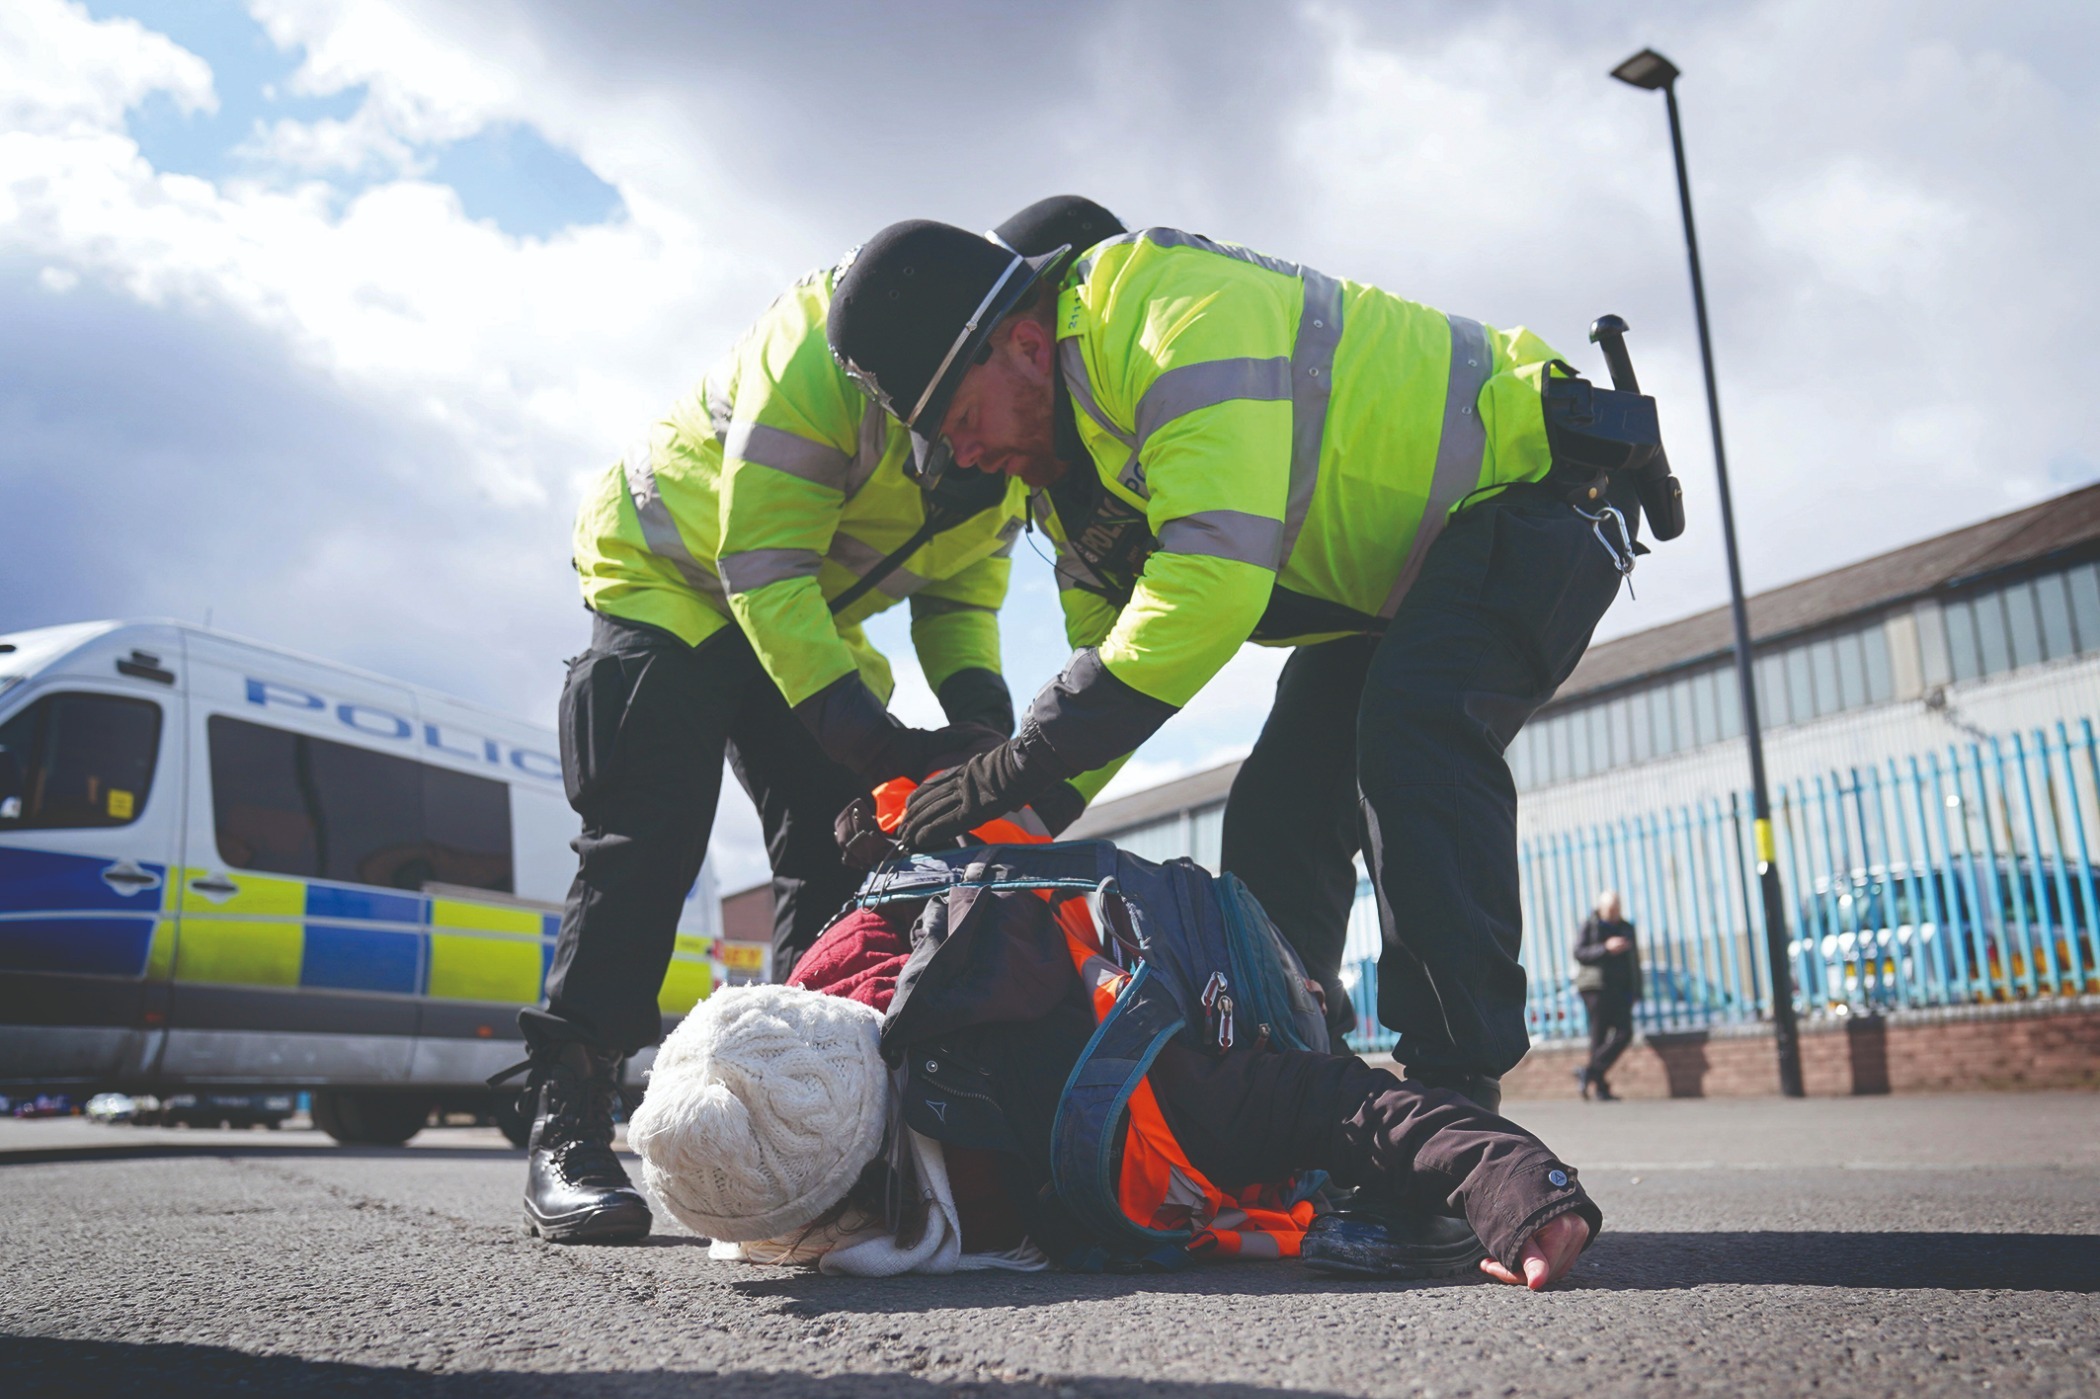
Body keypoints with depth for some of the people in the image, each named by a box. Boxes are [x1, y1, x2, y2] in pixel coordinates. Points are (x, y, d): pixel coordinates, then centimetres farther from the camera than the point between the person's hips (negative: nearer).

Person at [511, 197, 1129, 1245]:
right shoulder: (835, 335, -31)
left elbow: (960, 595, -1)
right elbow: (761, 566, -33)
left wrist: (980, 715, -21)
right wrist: (874, 739, -39)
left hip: (808, 613, 7)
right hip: (671, 572, -6)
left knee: (843, 847, -6)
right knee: (649, 834, -16)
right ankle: (565, 1127, -8)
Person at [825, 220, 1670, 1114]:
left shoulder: (1181, 310, -30)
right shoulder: (1068, 455, 2)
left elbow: (1216, 578, -41)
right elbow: (1112, 647, 4)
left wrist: (1025, 759, -36)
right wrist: (1018, 811, -10)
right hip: (1386, 582, 9)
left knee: (1413, 733, -32)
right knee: (1276, 815, 0)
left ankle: (1457, 1092, -27)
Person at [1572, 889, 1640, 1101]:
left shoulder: (1626, 928, 17)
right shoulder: (1589, 925, 3)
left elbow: (1634, 961, 20)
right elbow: (1579, 953, -8)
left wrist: (1635, 990, 12)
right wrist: (1606, 948, -19)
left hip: (1620, 988, 5)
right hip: (1596, 986, -5)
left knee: (1624, 1033, -4)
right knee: (1599, 1034, -9)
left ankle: (1590, 1072, 2)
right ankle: (1598, 1085, -4)